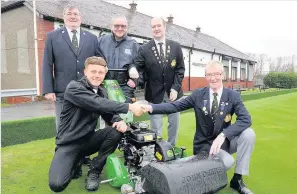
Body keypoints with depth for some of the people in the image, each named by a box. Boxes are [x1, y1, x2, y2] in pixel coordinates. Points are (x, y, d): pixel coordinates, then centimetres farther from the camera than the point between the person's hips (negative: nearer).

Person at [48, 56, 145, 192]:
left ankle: (94, 171, -2)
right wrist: (129, 107, -36)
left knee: (116, 131, -21)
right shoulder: (74, 87, -17)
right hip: (68, 143, -5)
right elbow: (99, 104, -33)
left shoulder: (102, 91, 5)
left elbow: (108, 113, 1)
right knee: (57, 185, -24)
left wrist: (119, 121, -23)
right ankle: (74, 163, 11)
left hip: (88, 140, 6)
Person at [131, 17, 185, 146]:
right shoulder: (144, 49, -1)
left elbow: (180, 69, 0)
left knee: (174, 123, 15)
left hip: (173, 91, 2)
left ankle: (172, 148, 34)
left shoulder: (176, 47, 3)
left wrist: (175, 88, -11)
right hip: (155, 93, -2)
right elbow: (136, 66, -10)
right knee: (156, 127, 4)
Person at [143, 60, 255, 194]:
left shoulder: (233, 95, -7)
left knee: (249, 134, -25)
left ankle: (237, 179, -7)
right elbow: (175, 106, -7)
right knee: (227, 162, -30)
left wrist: (223, 135, -37)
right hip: (205, 144, -2)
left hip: (225, 141, 3)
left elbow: (246, 119, -22)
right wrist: (151, 108, -21)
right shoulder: (198, 94, -5)